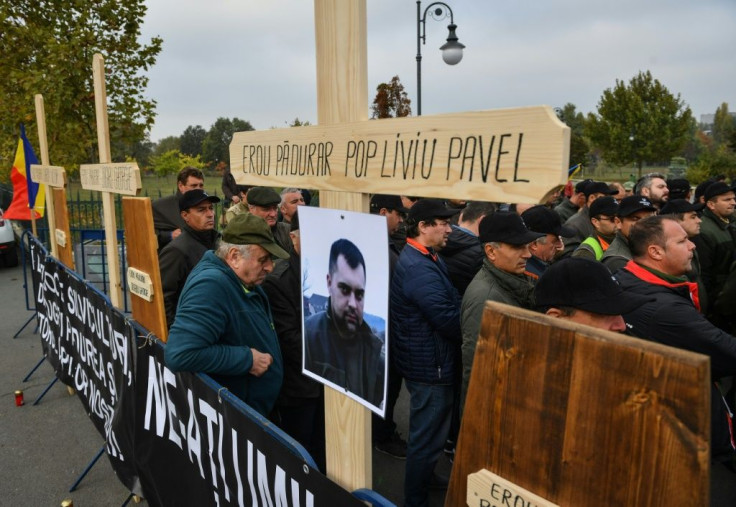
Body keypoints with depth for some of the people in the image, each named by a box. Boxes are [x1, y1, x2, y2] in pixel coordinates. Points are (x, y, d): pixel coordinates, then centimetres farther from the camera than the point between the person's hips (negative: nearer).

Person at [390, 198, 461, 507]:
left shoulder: (420, 259, 8)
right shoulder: (420, 269, -27)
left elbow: (445, 306, 11)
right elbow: (450, 321, -28)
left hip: (426, 359, 11)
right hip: (431, 364, -11)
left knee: (426, 431, 28)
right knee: (428, 435, 6)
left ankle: (424, 477, 49)